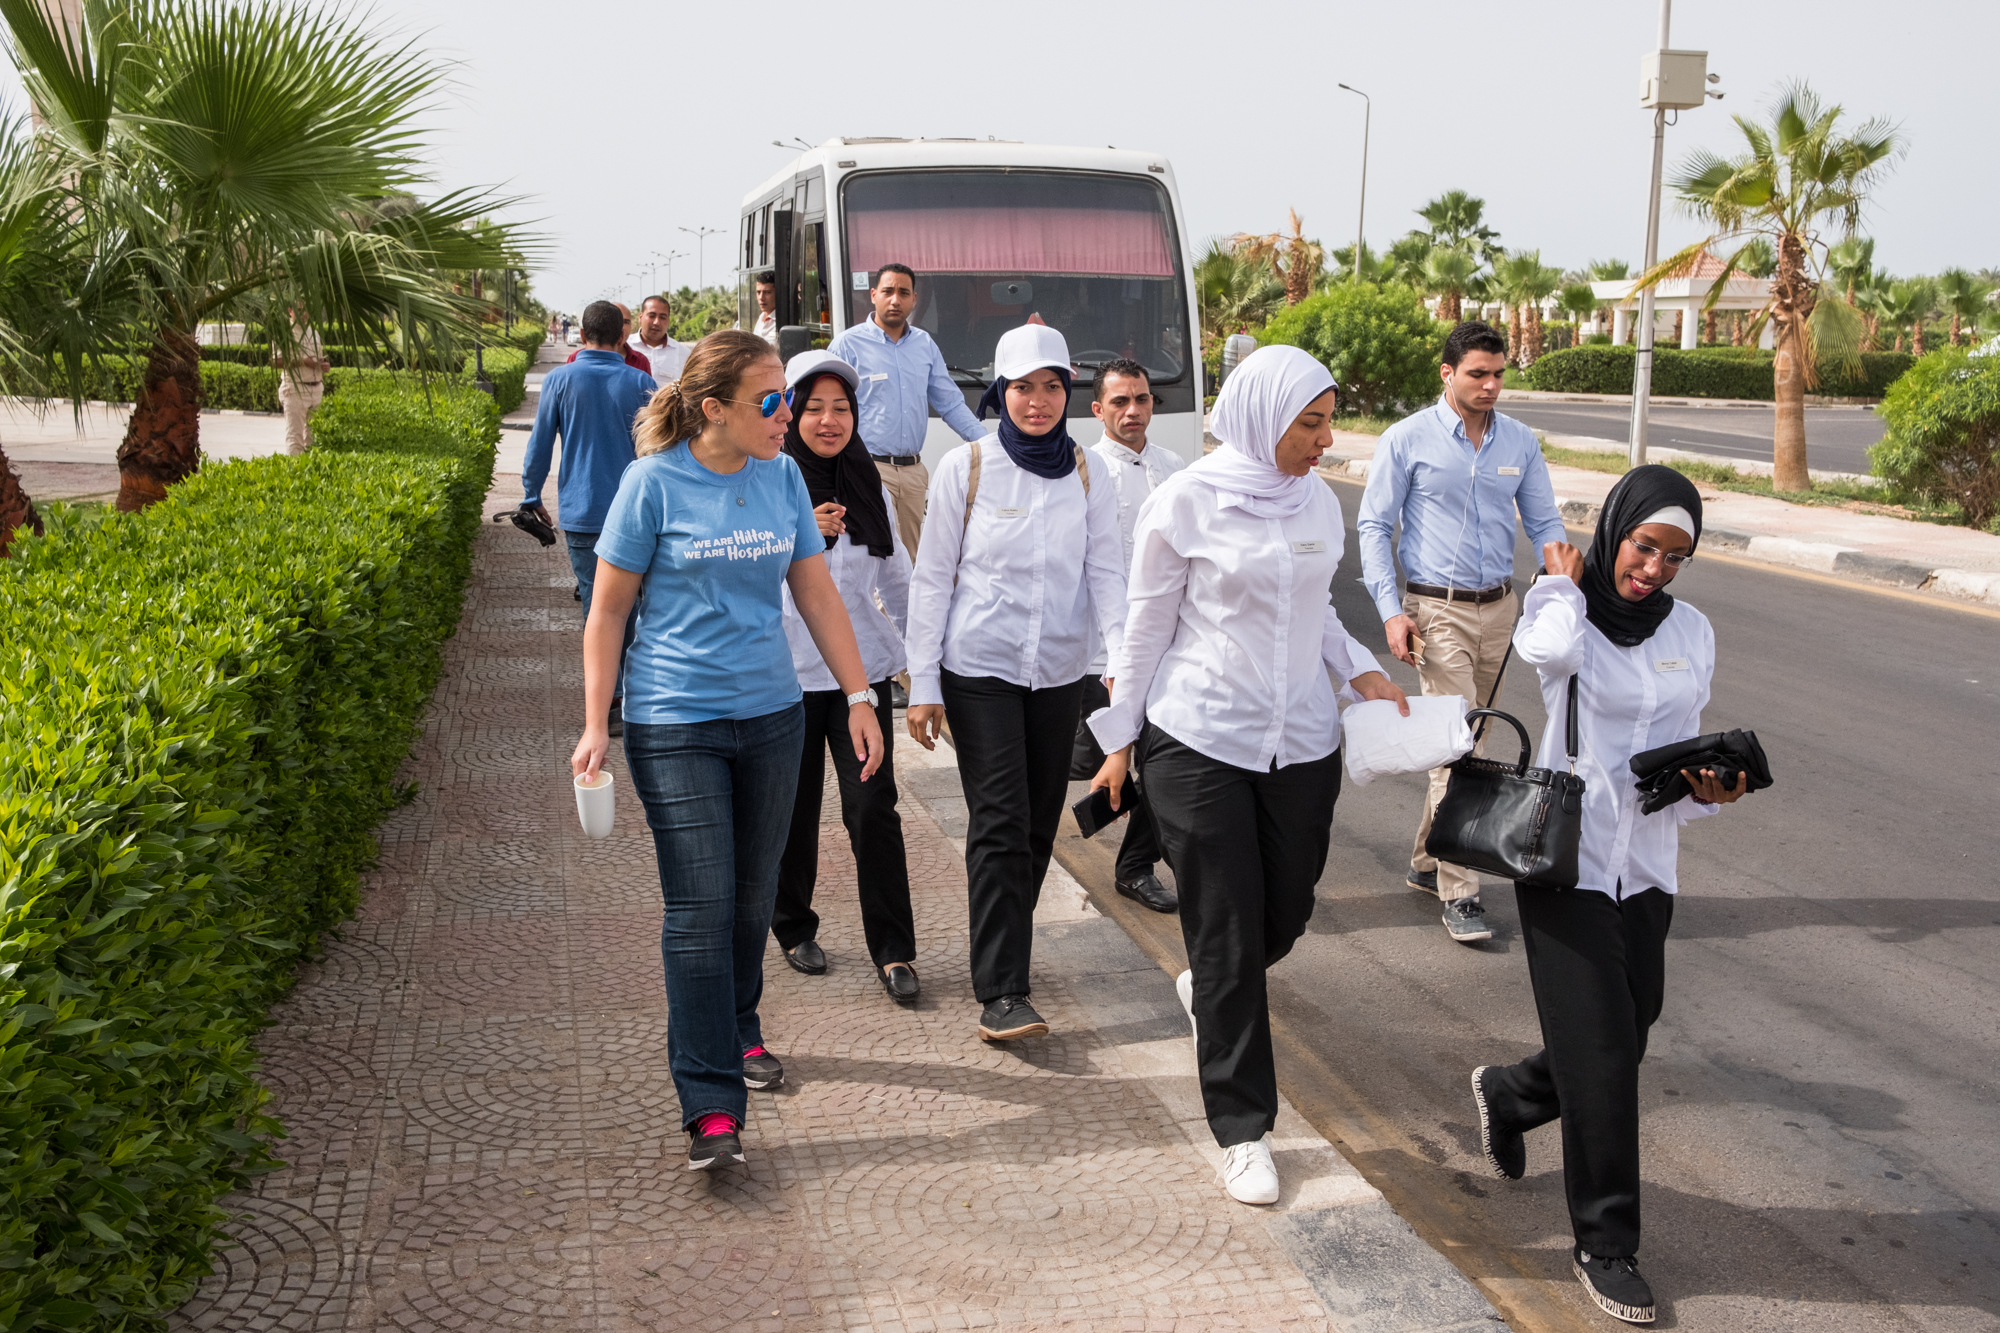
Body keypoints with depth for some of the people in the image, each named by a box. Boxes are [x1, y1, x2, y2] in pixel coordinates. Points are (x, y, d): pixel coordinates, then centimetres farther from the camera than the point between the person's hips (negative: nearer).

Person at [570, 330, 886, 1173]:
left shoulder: (782, 478, 4)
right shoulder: (655, 482, -9)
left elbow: (818, 596, 11)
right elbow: (608, 610, -3)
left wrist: (859, 698, 7)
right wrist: (595, 726, -6)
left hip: (771, 715, 5)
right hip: (676, 724, -5)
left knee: (753, 896, 14)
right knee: (700, 907, -8)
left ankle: (736, 1029, 38)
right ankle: (711, 1107, -5)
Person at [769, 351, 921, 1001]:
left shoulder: (868, 489, 7)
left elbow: (897, 576, 17)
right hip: (787, 672, -2)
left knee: (873, 807, -5)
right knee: (794, 809, 9)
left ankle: (893, 950, 4)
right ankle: (794, 928, 31)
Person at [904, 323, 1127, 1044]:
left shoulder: (1086, 474, 5)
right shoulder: (966, 467, -3)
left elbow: (1106, 573, 1)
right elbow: (932, 578, -1)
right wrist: (923, 684, -5)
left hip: (1059, 672, 4)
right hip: (980, 670, -3)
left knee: (1039, 823, 9)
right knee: (1000, 823, -11)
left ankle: (1004, 950, 28)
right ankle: (1000, 993, -11)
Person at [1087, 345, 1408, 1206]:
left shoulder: (1318, 500, 7)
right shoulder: (1188, 502, -9)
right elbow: (1147, 626, -2)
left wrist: (1362, 671, 3)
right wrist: (1120, 738, 2)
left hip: (1301, 741, 5)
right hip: (1200, 742, -5)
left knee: (1286, 916, 13)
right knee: (1226, 939, 0)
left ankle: (1207, 990, 47)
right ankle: (1242, 1131, 11)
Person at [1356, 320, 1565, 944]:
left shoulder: (1520, 442, 6)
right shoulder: (1408, 438, -5)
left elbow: (1545, 523, 11)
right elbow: (1373, 525, -3)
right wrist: (1391, 610, -12)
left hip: (1499, 610, 5)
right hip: (1436, 610, -5)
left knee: (1471, 744, 13)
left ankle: (1427, 862, 28)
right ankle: (1459, 892, -8)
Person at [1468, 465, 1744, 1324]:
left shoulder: (1691, 633, 6)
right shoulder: (1559, 611, -7)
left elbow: (1683, 750, 12)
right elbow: (1551, 650, -32)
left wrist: (1709, 791, -9)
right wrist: (1564, 583, -12)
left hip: (1647, 867, 6)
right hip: (1567, 859, -5)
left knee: (1623, 1048, 14)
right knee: (1602, 1058, -6)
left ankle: (1509, 1094, 45)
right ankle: (1604, 1245, 10)